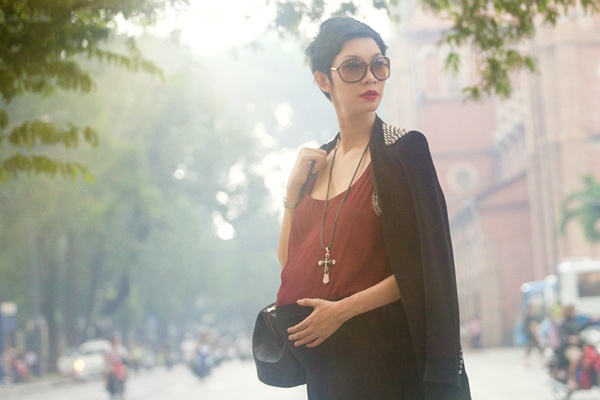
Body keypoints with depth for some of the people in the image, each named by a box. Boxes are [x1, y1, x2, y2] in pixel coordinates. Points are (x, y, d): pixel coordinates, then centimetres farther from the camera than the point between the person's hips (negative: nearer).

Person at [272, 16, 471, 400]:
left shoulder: (404, 148, -7)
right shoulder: (315, 163, 9)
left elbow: (424, 268, -13)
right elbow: (289, 265, 10)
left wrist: (343, 310, -18)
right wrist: (293, 191, 0)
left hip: (385, 354, -5)